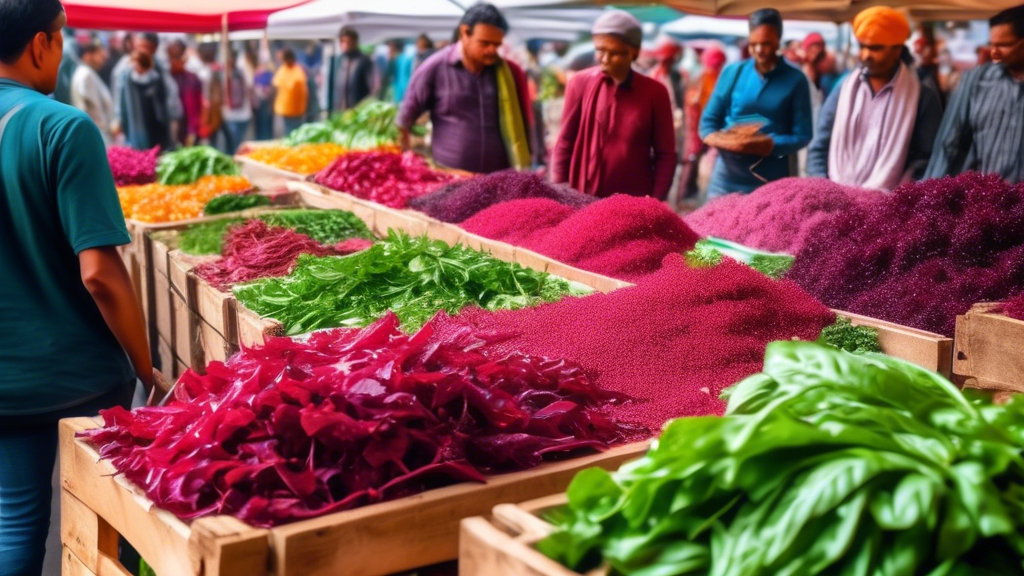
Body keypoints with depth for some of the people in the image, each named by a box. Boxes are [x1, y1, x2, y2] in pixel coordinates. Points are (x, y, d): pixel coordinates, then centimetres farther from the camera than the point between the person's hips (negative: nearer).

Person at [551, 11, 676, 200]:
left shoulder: (655, 92, -2)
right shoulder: (580, 84, -1)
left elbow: (665, 154, 1)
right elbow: (565, 143, 4)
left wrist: (655, 201, -8)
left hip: (636, 202, 0)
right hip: (583, 199, 1)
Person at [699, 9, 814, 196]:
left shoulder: (795, 80, 0)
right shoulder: (732, 72, 5)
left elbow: (802, 135, -3)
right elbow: (709, 121, 7)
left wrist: (773, 145, -21)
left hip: (774, 181, -1)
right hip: (728, 179, 2)